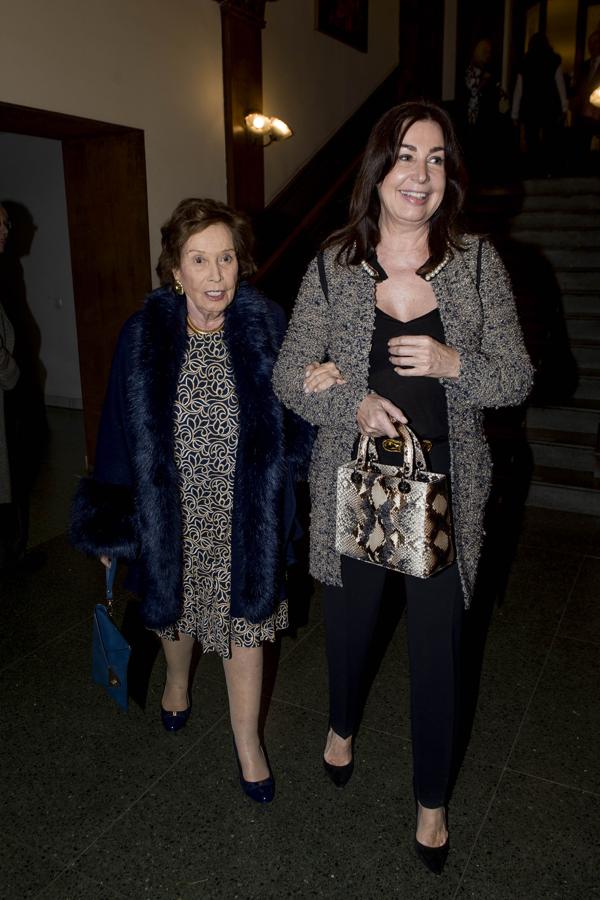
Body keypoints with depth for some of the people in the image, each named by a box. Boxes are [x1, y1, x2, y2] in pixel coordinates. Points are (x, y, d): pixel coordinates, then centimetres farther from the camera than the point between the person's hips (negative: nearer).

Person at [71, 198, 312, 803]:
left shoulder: (265, 327, -10)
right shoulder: (145, 336, -11)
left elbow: (290, 423, 1)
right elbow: (122, 435, -5)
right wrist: (111, 524, -1)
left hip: (244, 514, -1)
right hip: (172, 511, 1)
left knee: (245, 618, 10)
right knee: (173, 602, 23)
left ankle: (246, 740, 34)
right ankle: (178, 679, 58)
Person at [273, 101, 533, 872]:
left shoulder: (477, 263, -4)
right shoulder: (332, 267, -4)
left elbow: (516, 379, -2)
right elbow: (289, 377, -2)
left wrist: (451, 363, -20)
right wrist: (353, 405, -19)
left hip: (444, 484, 0)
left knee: (437, 646, 10)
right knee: (349, 619, 21)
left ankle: (432, 801, 37)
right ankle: (342, 724, 56)